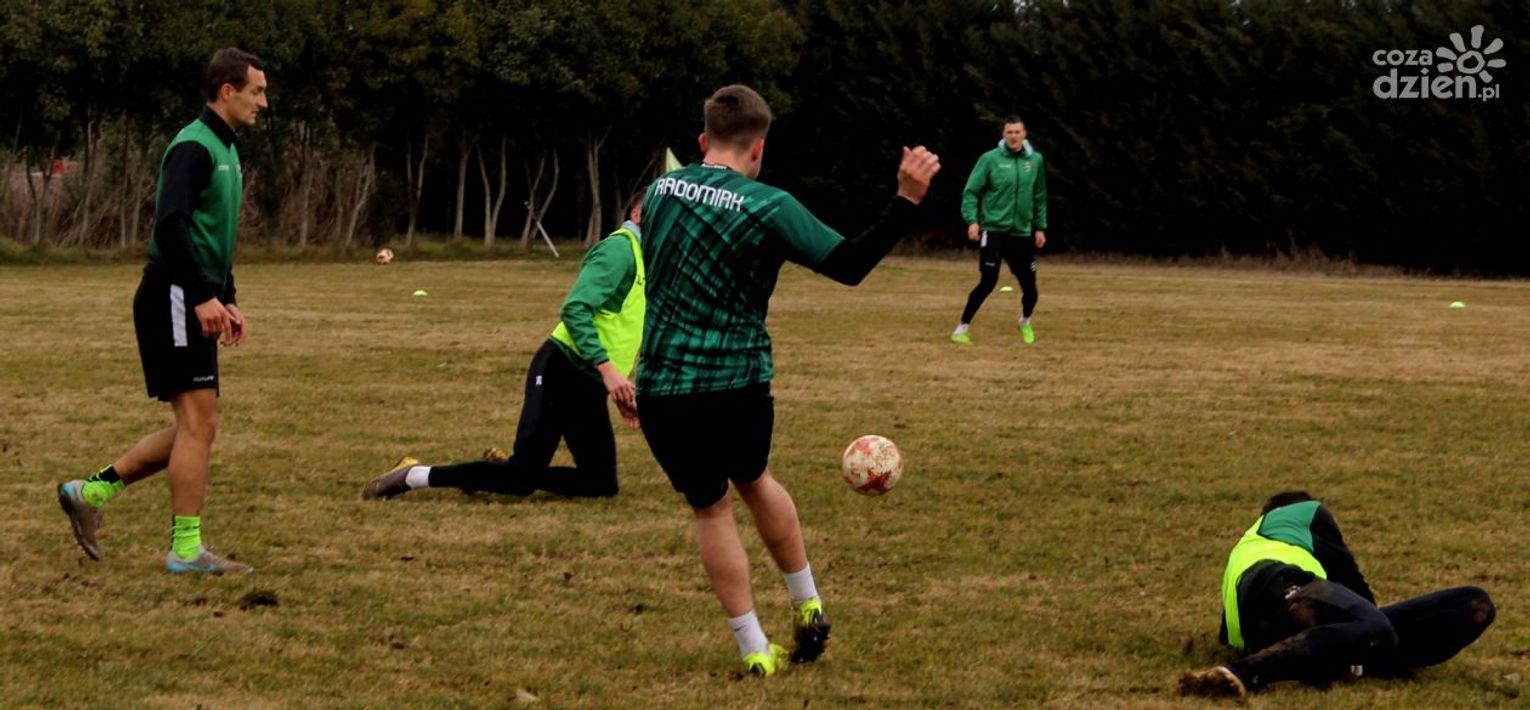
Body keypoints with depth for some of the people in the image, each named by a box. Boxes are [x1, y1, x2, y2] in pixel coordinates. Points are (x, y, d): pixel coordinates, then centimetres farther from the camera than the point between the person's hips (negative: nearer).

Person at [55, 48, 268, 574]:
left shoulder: (224, 150, 19)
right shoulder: (193, 147, -13)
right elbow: (170, 226, -23)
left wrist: (228, 302, 21)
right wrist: (204, 296, -27)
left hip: (195, 303, 10)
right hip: (174, 299, -10)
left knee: (196, 428, 10)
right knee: (198, 422, -8)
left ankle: (90, 491, 16)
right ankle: (186, 550, -3)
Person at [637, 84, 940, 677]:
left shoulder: (660, 190, 4)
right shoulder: (767, 207, -11)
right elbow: (849, 265, -15)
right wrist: (907, 200, -15)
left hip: (660, 389, 2)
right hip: (735, 387, -2)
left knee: (709, 506, 14)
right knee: (752, 479, 26)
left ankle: (755, 652, 13)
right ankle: (808, 609, 35)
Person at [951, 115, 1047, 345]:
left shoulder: (1035, 160, 4)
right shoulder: (990, 159, -7)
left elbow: (1039, 197, 14)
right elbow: (971, 192, -6)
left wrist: (1040, 227, 12)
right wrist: (972, 220, -18)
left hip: (1022, 232, 4)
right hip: (993, 229, -4)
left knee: (1029, 286, 5)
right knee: (988, 281, -16)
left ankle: (1025, 322, 37)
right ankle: (962, 329, -4)